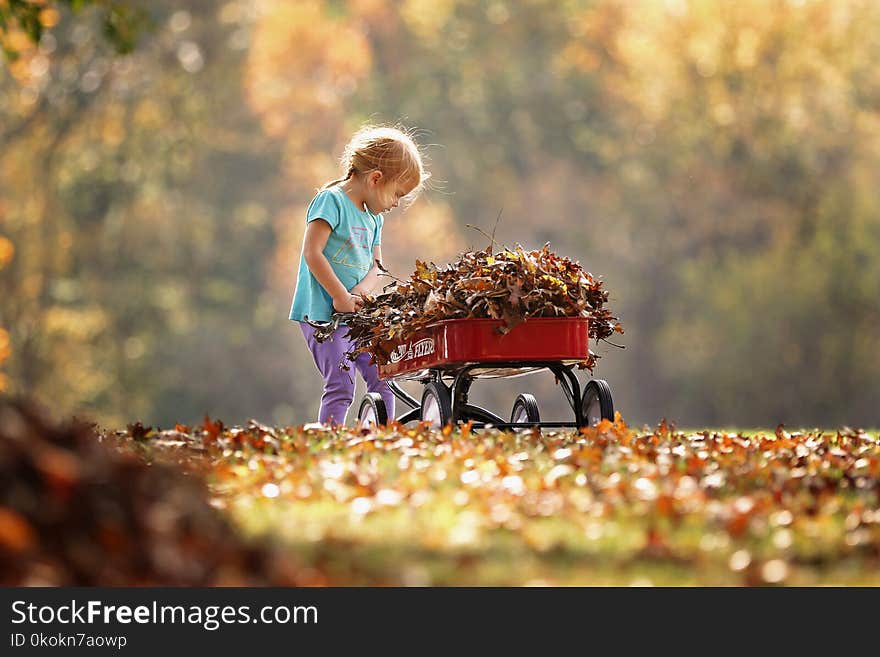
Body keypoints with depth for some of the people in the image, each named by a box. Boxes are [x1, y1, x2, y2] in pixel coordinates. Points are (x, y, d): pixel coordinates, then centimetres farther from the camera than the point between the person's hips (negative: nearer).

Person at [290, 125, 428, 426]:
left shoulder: (374, 218, 17)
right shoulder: (331, 200, -10)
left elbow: (374, 268, 13)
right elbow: (312, 253, -18)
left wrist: (360, 292, -9)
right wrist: (341, 297, -18)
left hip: (357, 314, 8)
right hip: (322, 312, -8)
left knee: (381, 376, 6)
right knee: (341, 385, -15)